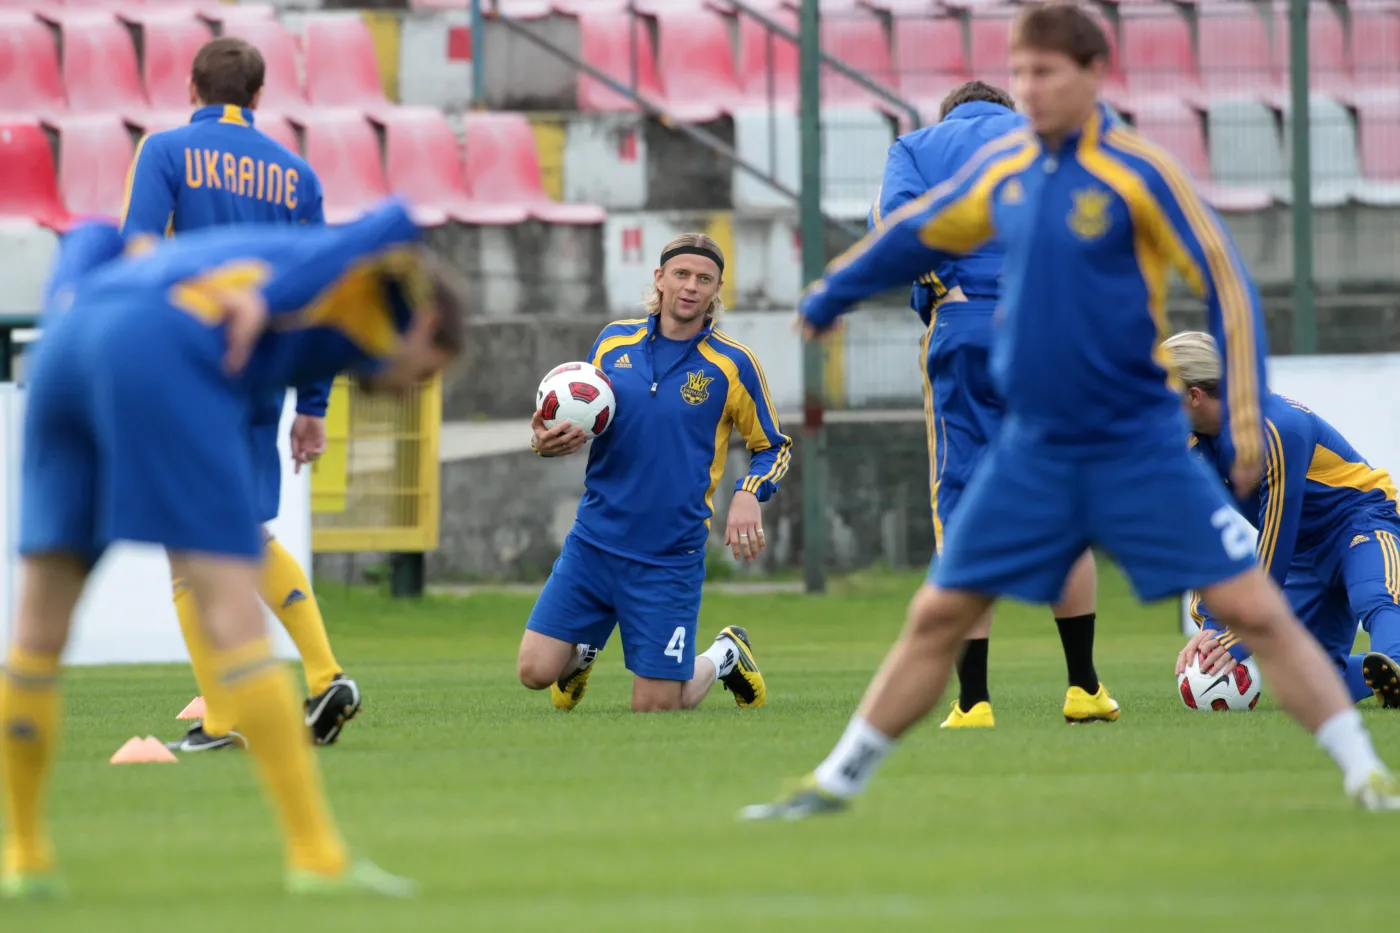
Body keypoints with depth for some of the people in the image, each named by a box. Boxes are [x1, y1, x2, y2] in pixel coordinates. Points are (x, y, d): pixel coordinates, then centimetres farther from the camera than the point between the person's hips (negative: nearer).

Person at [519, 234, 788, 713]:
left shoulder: (733, 364, -5)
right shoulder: (614, 341, 3)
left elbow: (774, 447, 5)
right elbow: (582, 422, 15)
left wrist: (749, 494, -15)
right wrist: (548, 441, -9)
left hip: (670, 559, -3)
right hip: (593, 541, 3)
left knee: (655, 707, 0)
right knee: (536, 671, -6)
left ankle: (724, 656, 31)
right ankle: (584, 650, 30)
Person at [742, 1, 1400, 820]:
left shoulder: (1140, 173, -12)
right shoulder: (1004, 169, 4)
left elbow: (1228, 285, -11)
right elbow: (915, 237, 22)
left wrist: (1246, 417, -17)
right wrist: (826, 299, 33)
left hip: (1140, 447, -4)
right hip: (1034, 454, 4)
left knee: (1255, 611, -10)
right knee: (938, 616, 6)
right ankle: (837, 782, 18)